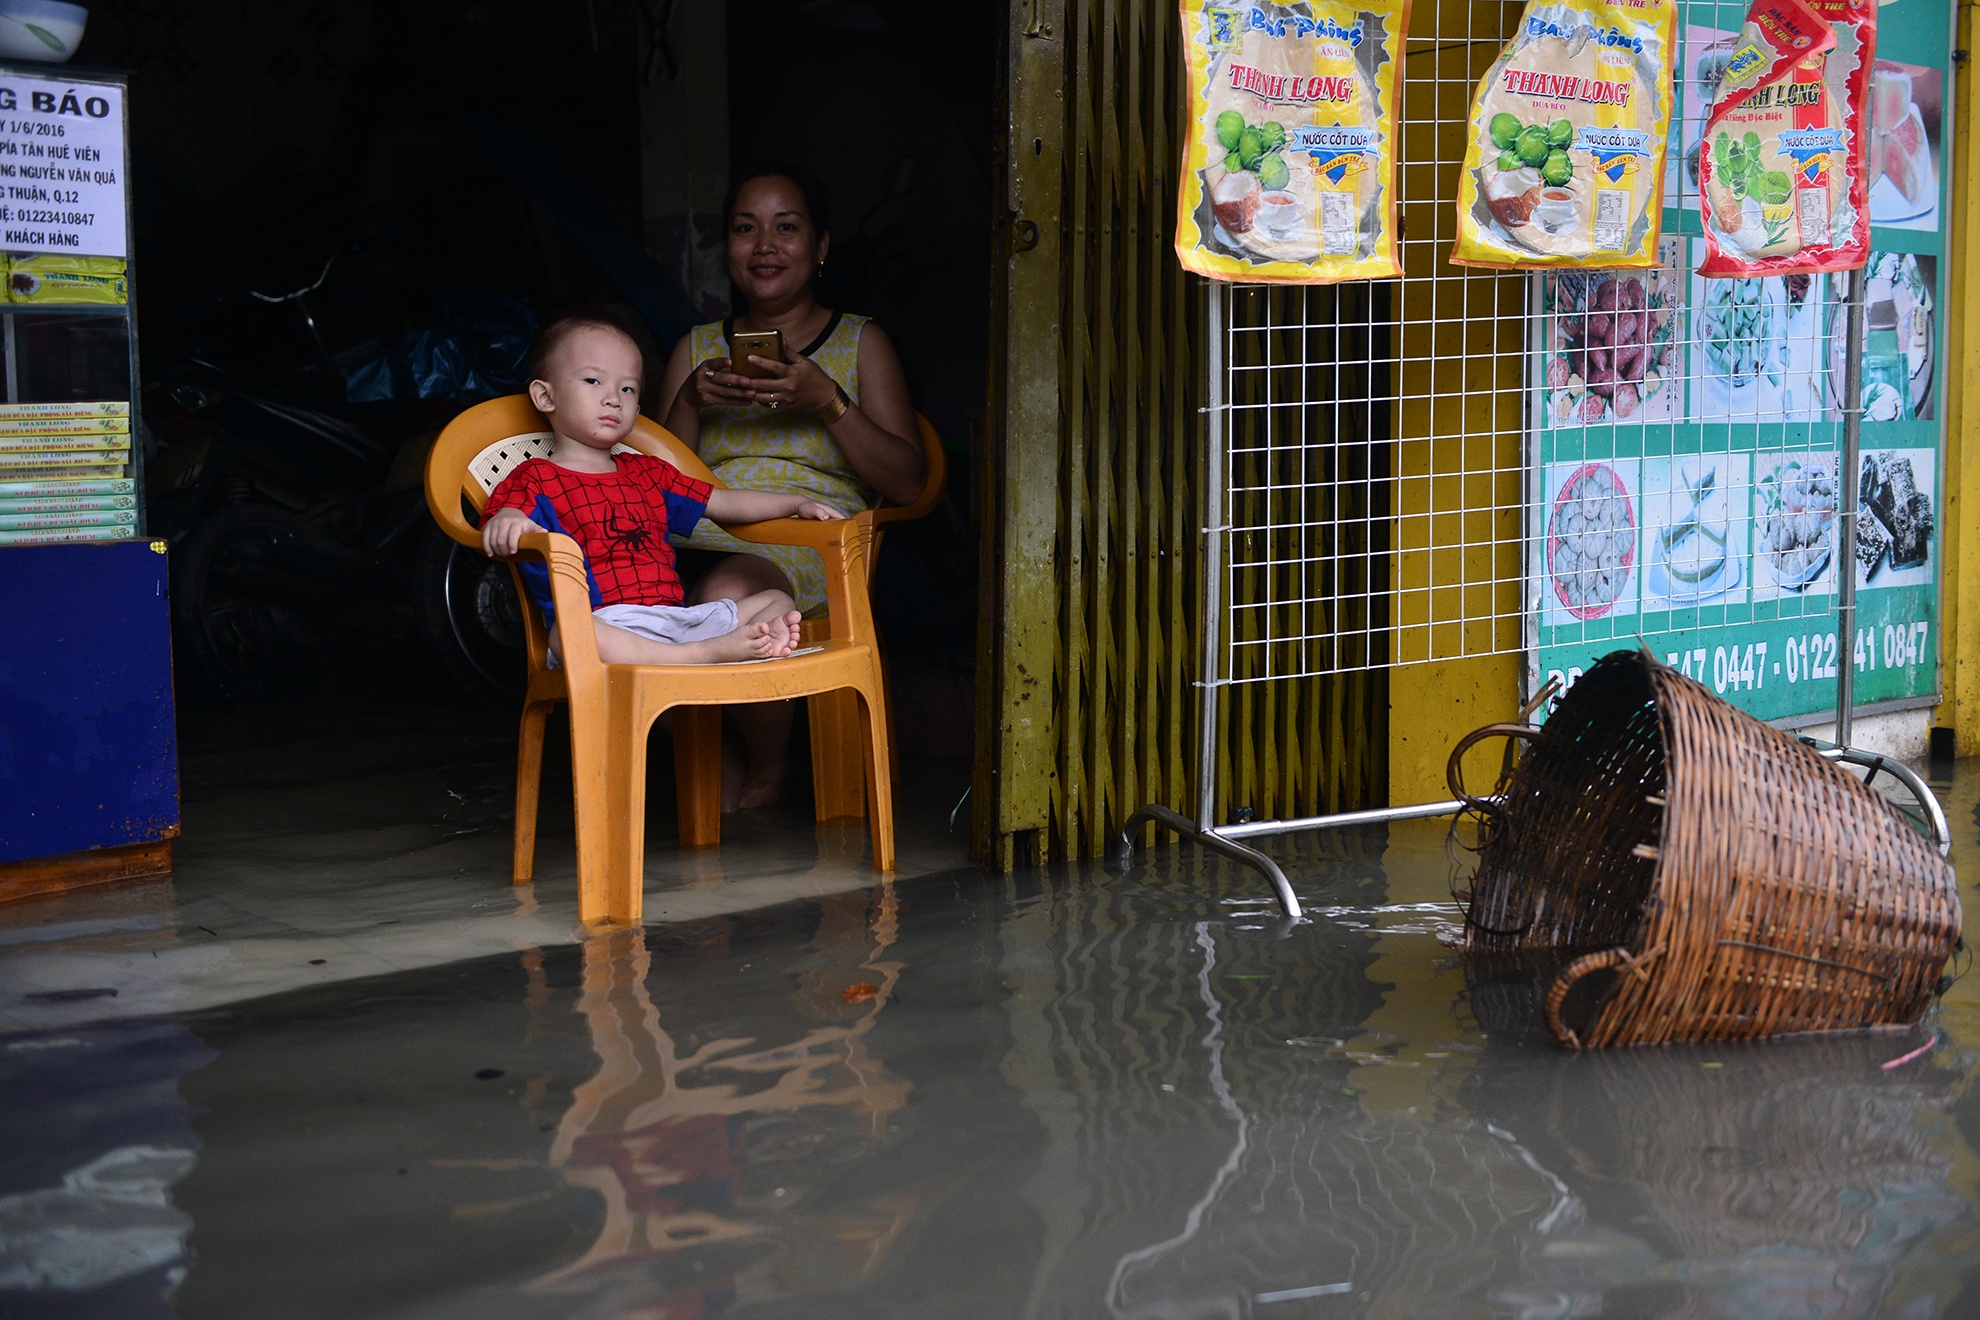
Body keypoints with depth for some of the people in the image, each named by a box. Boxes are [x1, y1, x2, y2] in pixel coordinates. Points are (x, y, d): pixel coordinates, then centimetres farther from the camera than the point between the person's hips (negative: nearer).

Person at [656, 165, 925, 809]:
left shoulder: (860, 341, 16)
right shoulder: (697, 348, 25)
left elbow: (908, 482, 4)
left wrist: (828, 402, -9)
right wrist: (691, 401, -1)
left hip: (812, 544, -2)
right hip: (701, 537, 2)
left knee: (728, 594, -39)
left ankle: (766, 776, -12)